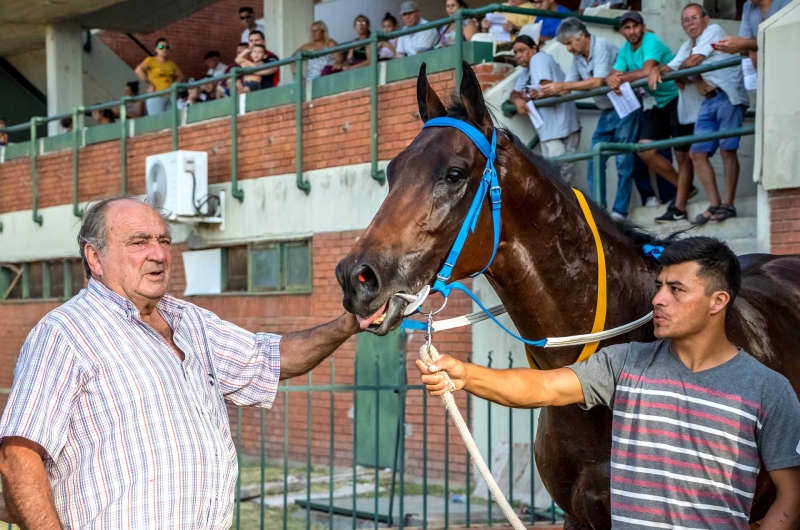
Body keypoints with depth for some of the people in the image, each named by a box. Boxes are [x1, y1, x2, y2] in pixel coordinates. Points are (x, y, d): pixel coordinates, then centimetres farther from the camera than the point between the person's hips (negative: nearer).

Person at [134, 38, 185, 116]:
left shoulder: (171, 63, 19)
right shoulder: (151, 60, 3)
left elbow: (181, 76, 25)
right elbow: (138, 70, -14)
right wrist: (150, 84, -13)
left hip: (170, 97, 5)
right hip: (156, 97, -5)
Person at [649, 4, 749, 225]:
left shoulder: (714, 31, 0)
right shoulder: (688, 46, 22)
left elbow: (693, 61, -9)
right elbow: (672, 67, 11)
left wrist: (679, 72, 10)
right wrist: (658, 69, -12)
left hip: (728, 96, -8)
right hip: (709, 101, 8)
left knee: (727, 149, -12)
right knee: (697, 153, 1)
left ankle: (728, 205, -10)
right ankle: (715, 205, 1)